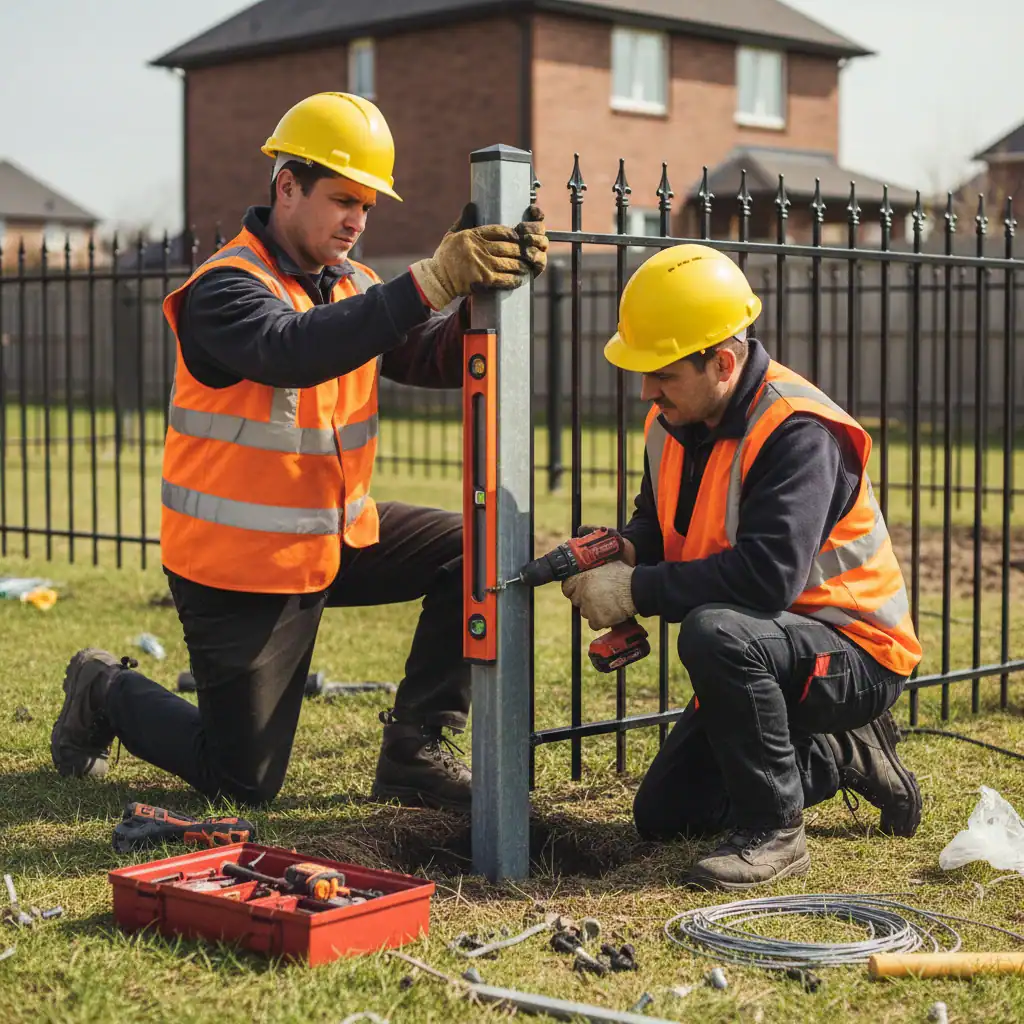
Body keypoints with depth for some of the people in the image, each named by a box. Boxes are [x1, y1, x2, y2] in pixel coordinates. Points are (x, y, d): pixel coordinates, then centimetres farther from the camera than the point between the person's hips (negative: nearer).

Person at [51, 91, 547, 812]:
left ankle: (415, 752, -1)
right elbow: (292, 349, -40)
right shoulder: (226, 289, -19)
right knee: (243, 784, 1)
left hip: (335, 536, 7)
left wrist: (494, 284, -26)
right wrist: (430, 281, -48)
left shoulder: (350, 286, 5)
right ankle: (105, 692, 28)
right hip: (241, 563, -7)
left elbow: (442, 361, -7)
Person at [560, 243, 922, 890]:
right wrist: (619, 553, -12)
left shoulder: (798, 432, -27)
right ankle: (845, 755, 23)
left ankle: (774, 832, -20)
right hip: (760, 651, 9)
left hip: (854, 651, -9)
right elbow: (657, 528, 13)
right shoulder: (672, 423, -1)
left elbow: (767, 575, -38)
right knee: (665, 817, 9)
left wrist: (636, 592, -31)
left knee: (715, 633, -39)